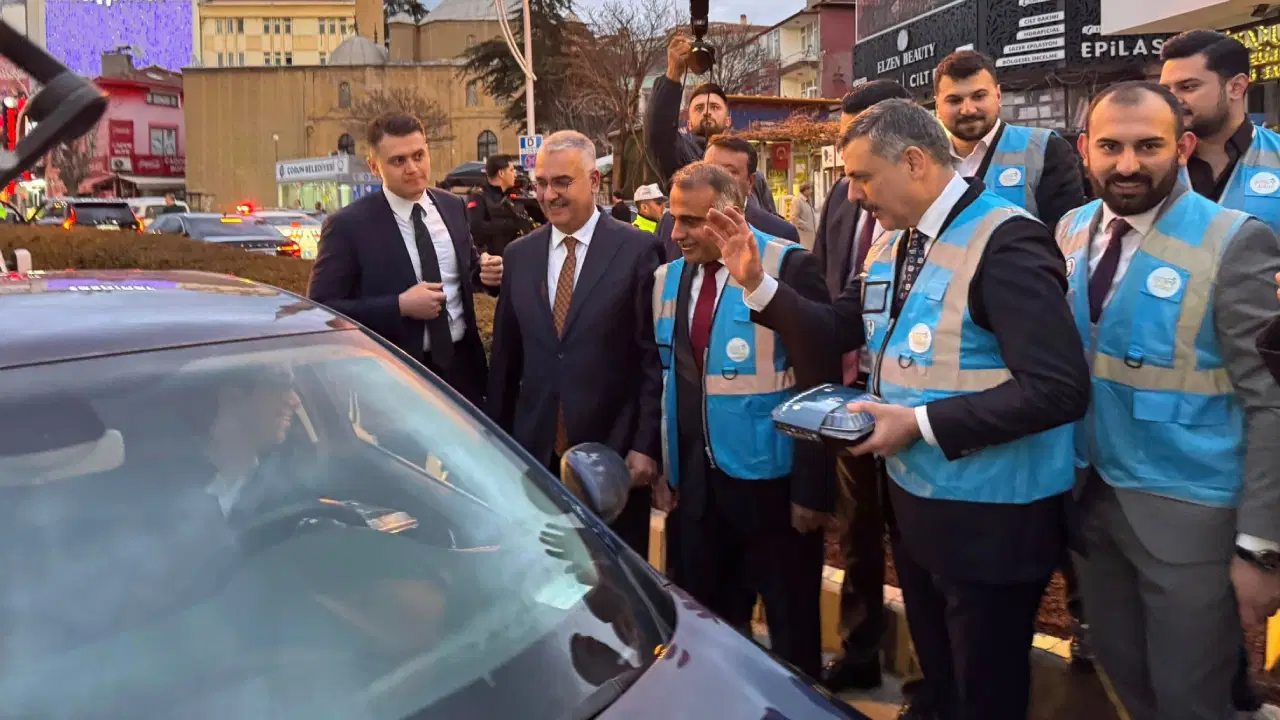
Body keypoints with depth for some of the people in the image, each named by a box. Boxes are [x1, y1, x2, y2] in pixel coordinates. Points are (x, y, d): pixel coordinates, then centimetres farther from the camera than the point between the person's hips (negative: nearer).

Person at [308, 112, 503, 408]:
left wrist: (484, 270, -8)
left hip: (462, 364, 5)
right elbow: (322, 311, -15)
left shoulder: (452, 206, 2)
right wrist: (400, 306, -24)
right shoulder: (348, 225, -13)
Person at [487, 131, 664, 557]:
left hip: (612, 451, -3)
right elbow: (505, 358, 12)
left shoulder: (637, 250, -5)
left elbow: (654, 357, -6)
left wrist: (646, 445, -10)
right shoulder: (519, 255, 8)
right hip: (536, 451, 4)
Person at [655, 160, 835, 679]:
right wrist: (669, 468, 9)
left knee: (790, 625, 10)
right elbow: (665, 379, 12)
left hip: (770, 481, -5)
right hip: (697, 481, 6)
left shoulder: (788, 268, -12)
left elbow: (818, 387, -13)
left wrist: (811, 487, -14)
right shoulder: (668, 279, 8)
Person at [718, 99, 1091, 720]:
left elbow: (1060, 389, -28)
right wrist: (757, 282, -2)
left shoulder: (1006, 243, -22)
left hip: (990, 518, -8)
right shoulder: (893, 247, 8)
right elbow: (835, 331, 12)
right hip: (914, 497, 8)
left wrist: (922, 423, -27)